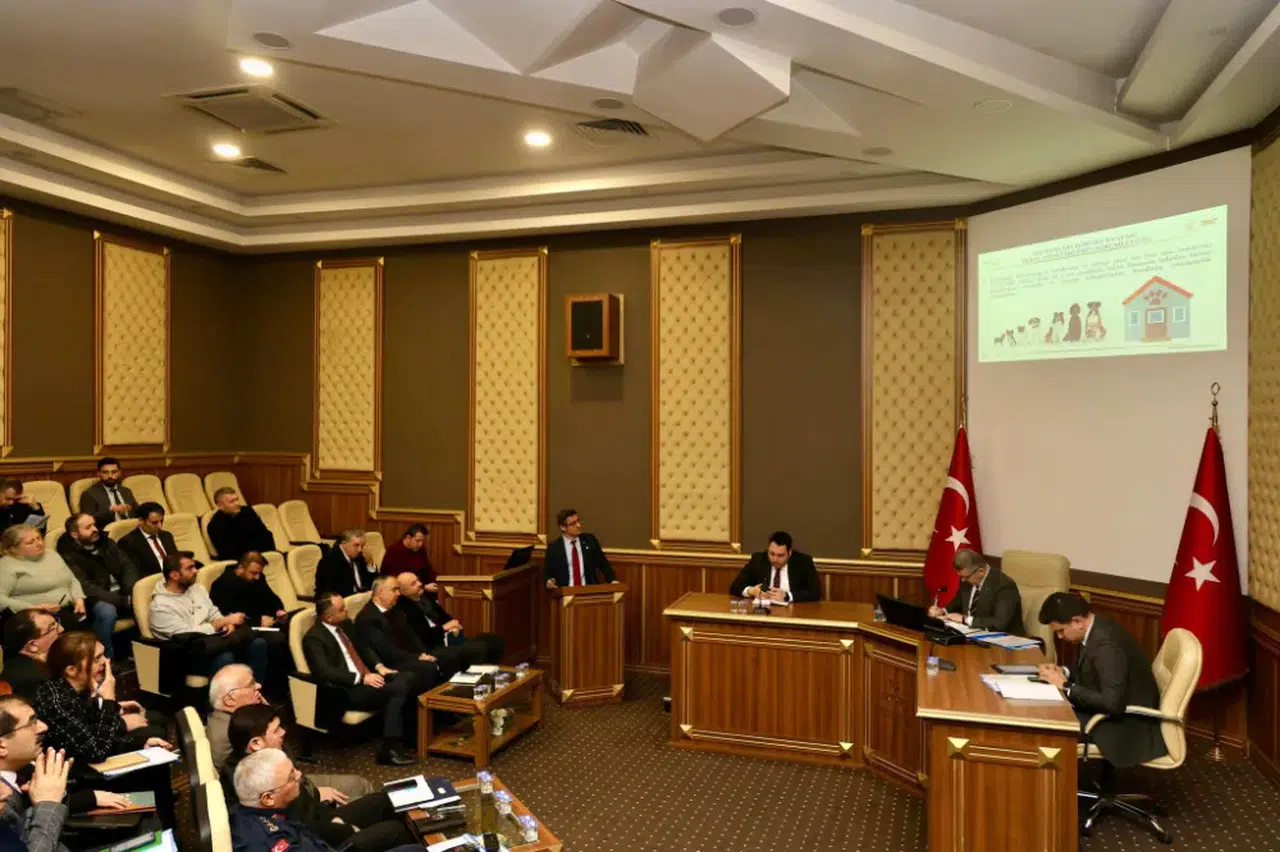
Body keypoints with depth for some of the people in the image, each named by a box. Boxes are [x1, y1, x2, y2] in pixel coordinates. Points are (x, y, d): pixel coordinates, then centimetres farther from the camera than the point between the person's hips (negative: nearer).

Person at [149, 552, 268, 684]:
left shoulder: (197, 588, 12)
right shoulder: (160, 605, -13)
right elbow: (188, 637, -17)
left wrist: (228, 624, -8)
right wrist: (225, 620, -14)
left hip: (215, 642, 7)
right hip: (191, 653, -7)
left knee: (258, 643, -16)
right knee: (224, 658, -37)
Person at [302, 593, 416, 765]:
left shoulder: (345, 624, 12)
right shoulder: (314, 638, -13)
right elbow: (325, 672, -25)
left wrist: (379, 666, 5)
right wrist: (361, 678, -26)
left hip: (367, 677, 8)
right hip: (346, 691, -8)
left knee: (407, 678, -14)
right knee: (398, 688, -26)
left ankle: (409, 731, -5)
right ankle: (389, 749, -19)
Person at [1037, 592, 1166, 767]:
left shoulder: (1106, 644, -29)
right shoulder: (1096, 628, -1)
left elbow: (1112, 703, -33)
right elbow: (1089, 672, 15)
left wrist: (1065, 686, -25)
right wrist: (1063, 673, -4)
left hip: (1128, 725, -9)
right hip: (1111, 711, 9)